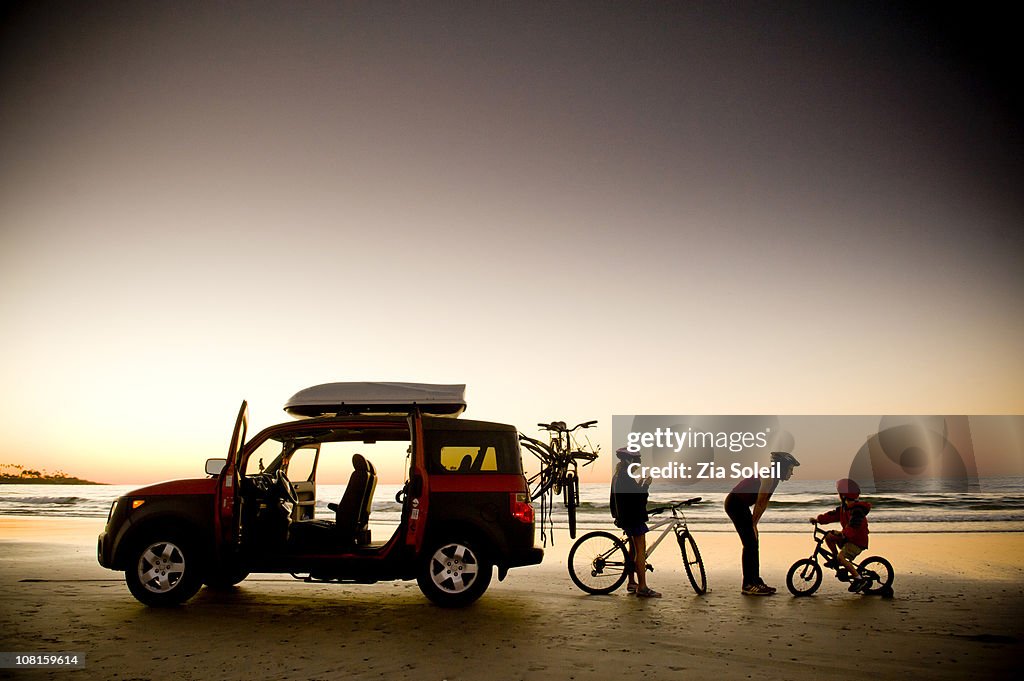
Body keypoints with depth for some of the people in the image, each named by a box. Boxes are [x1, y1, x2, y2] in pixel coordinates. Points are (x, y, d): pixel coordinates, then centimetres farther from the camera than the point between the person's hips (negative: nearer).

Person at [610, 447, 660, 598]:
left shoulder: (617, 476, 13)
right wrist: (645, 485, -9)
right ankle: (642, 587, -7)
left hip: (625, 517, 11)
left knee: (633, 549, 17)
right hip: (633, 517, -11)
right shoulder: (626, 477, -19)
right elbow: (638, 497, -19)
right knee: (641, 551, -8)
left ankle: (632, 583, 24)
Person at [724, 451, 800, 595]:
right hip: (735, 504, -10)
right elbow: (759, 503, -18)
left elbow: (764, 503, 13)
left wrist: (754, 523, 10)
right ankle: (748, 585, -6)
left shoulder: (774, 478, 11)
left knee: (753, 544, 12)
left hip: (741, 505, 10)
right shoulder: (768, 477, -19)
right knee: (750, 544, -9)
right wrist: (753, 524, -13)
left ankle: (756, 581, 19)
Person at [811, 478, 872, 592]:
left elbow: (853, 527, -35)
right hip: (848, 537, 9)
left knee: (841, 557, -23)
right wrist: (818, 519, -6)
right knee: (828, 537, 1)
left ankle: (859, 579, -12)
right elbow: (833, 515, 4)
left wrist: (843, 535, -47)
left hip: (858, 541, -9)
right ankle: (836, 559, 16)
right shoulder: (844, 507, 7)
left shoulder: (857, 510, -23)